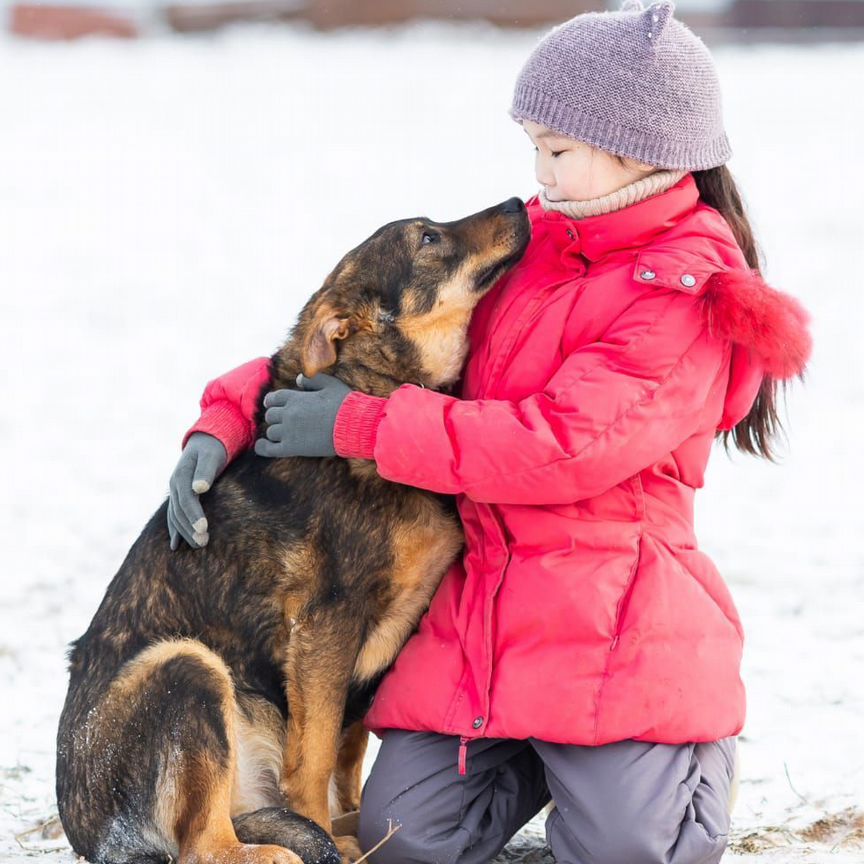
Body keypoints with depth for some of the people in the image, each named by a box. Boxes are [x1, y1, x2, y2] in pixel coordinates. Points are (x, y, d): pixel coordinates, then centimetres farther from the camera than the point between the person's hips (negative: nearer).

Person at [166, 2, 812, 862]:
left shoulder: (693, 298, -10)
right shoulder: (521, 245, 11)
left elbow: (565, 445, -21)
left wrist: (359, 425, -18)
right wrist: (226, 422, -1)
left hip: (612, 625, -5)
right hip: (477, 612, 5)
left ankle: (694, 753, 16)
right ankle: (543, 751, 20)